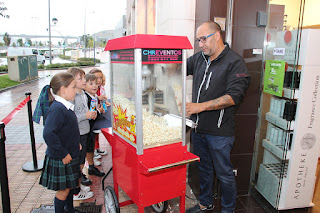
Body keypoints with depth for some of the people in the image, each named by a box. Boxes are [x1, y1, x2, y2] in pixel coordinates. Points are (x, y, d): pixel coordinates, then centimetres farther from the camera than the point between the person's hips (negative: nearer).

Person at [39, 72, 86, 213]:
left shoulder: (65, 107, 6)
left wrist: (75, 144, 13)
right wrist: (63, 154, -25)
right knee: (63, 189, 7)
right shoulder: (57, 110, -25)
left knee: (70, 184, 23)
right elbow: (48, 134, -32)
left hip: (69, 155, 10)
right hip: (60, 159, -10)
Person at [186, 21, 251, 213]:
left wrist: (200, 106, -27)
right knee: (204, 168, 22)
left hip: (219, 132, -6)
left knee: (224, 174, 10)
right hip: (198, 128, 6)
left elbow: (233, 96, -21)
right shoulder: (199, 59, 8)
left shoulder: (235, 62, -11)